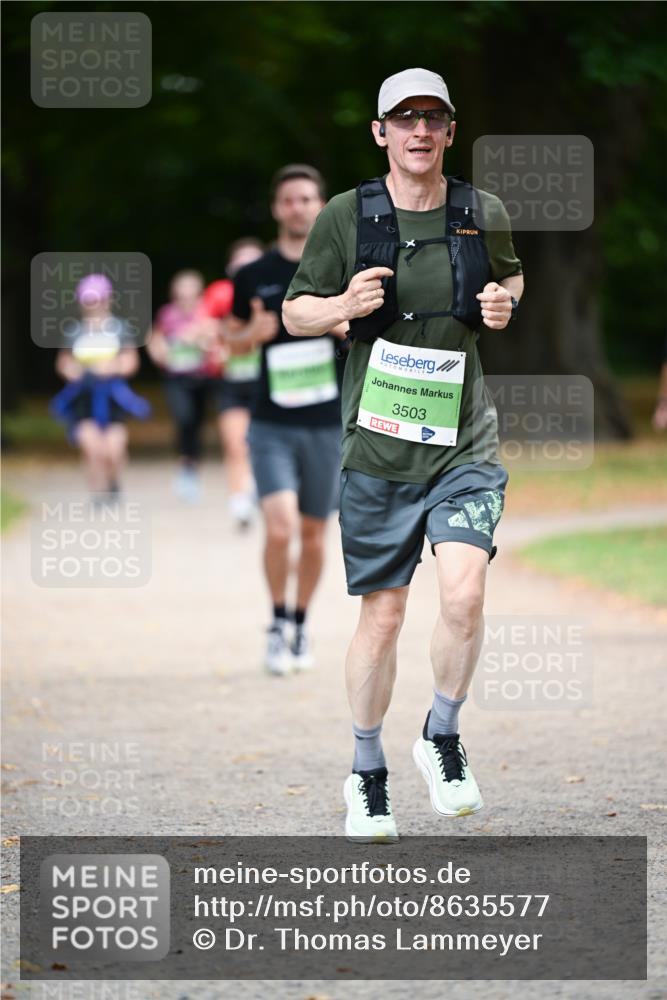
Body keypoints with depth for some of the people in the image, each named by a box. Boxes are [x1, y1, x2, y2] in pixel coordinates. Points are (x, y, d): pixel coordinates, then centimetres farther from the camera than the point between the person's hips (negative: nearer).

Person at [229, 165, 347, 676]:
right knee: (280, 528, -17)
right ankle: (278, 623, 4)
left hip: (327, 423, 1)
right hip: (271, 426, -1)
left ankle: (301, 626, 29)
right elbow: (235, 336, 15)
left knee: (313, 533, 9)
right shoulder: (253, 276, 2)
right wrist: (255, 332, -9)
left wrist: (342, 325, -15)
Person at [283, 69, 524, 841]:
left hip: (464, 444, 1)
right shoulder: (347, 217, -2)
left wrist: (506, 303, 0)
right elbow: (295, 313, 6)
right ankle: (367, 773, 23)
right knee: (381, 617, 4)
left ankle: (442, 738, 7)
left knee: (464, 594, -18)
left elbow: (510, 276, 23)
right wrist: (342, 306, -16)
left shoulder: (484, 215, 3)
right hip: (378, 449, -1)